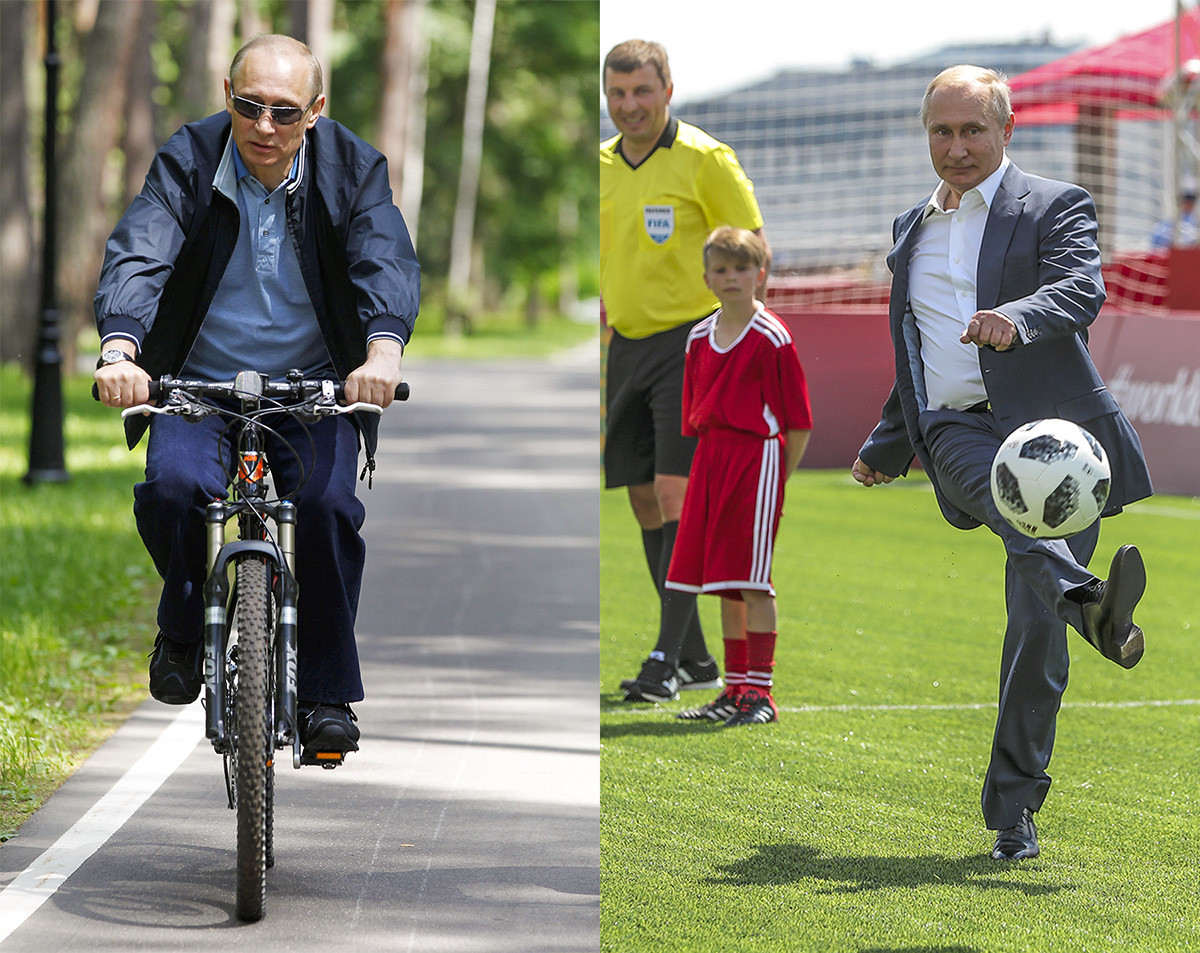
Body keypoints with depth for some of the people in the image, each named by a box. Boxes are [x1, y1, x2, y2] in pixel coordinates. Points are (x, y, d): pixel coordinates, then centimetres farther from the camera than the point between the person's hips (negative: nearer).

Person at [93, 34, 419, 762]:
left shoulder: (354, 168, -9)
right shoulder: (187, 162, -11)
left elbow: (388, 263, -24)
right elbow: (136, 256, -24)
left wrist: (384, 350, -46)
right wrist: (119, 349, -45)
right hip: (201, 382, 0)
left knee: (329, 505, -24)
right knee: (172, 486, -27)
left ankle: (328, 696, -6)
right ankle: (185, 623, 5)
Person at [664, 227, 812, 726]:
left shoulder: (772, 337, -8)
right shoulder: (700, 337, 12)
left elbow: (798, 419, -7)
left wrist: (781, 475, -7)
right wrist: (710, 453, 12)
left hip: (758, 455, -7)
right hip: (710, 457, 7)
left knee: (753, 581, -8)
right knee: (723, 584, 10)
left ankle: (760, 693, -3)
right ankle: (734, 690, 17)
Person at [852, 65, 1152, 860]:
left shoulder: (1056, 207, 5)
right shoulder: (912, 229, 24)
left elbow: (1082, 289, -16)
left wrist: (1016, 319, -37)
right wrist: (886, 450, 38)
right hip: (957, 431, 3)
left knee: (1036, 625, -9)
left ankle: (1015, 808, -1)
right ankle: (1093, 607, -62)